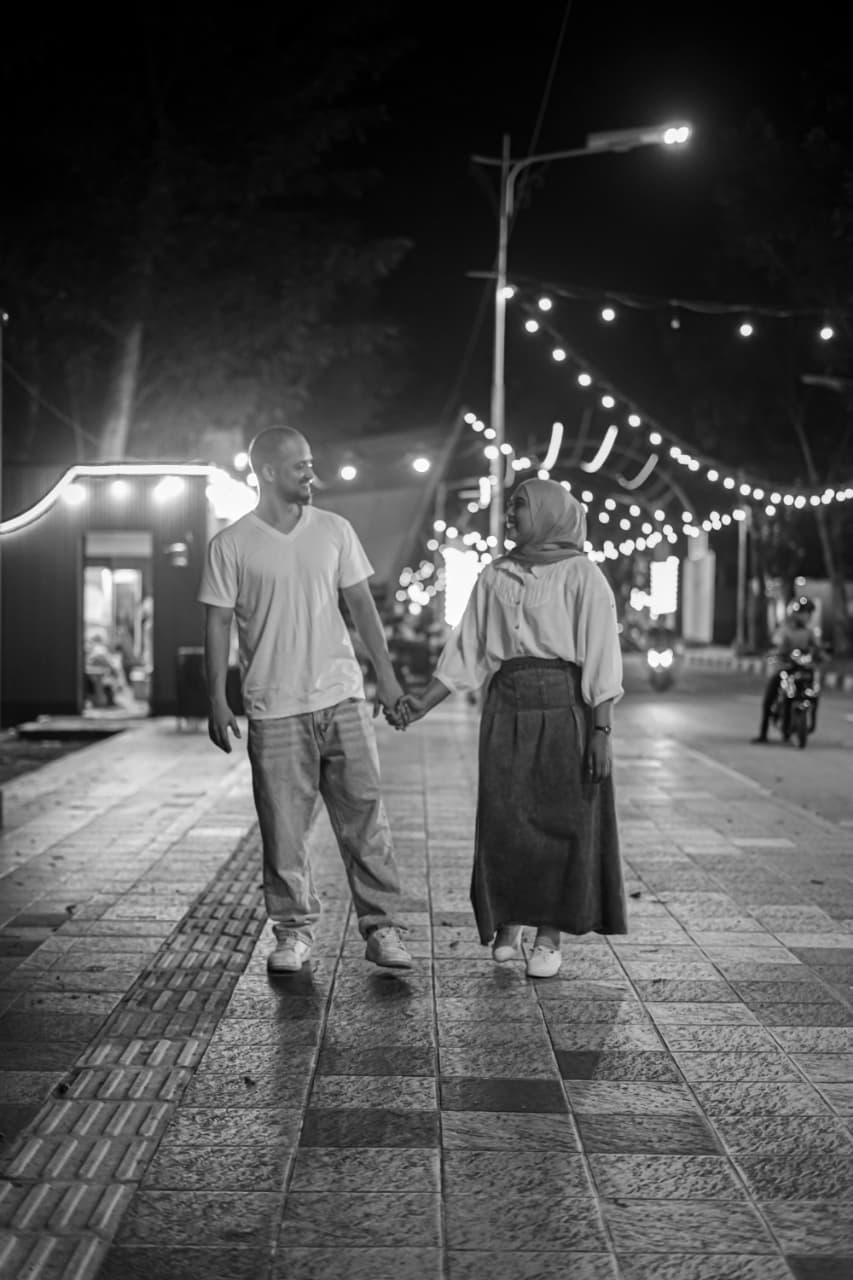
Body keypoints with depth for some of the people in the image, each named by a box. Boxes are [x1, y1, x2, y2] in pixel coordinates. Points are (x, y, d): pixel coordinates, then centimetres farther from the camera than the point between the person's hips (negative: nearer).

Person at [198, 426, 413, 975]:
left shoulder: (335, 530, 7)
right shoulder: (231, 544, -1)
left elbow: (362, 604, 10)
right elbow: (218, 623, 0)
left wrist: (387, 676, 5)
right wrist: (217, 699, -5)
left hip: (343, 697, 2)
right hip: (274, 708, -2)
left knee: (366, 813, 0)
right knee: (284, 827, 3)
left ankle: (382, 926, 9)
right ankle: (295, 932, 18)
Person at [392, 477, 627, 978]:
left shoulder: (581, 575, -2)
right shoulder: (495, 577, 11)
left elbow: (600, 657, -7)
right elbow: (466, 653, 11)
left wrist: (601, 731, -13)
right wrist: (424, 703, 2)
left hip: (564, 707, -4)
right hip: (507, 707, 4)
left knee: (562, 821, 1)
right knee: (504, 818, 3)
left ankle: (550, 937, 11)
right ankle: (507, 924, 18)